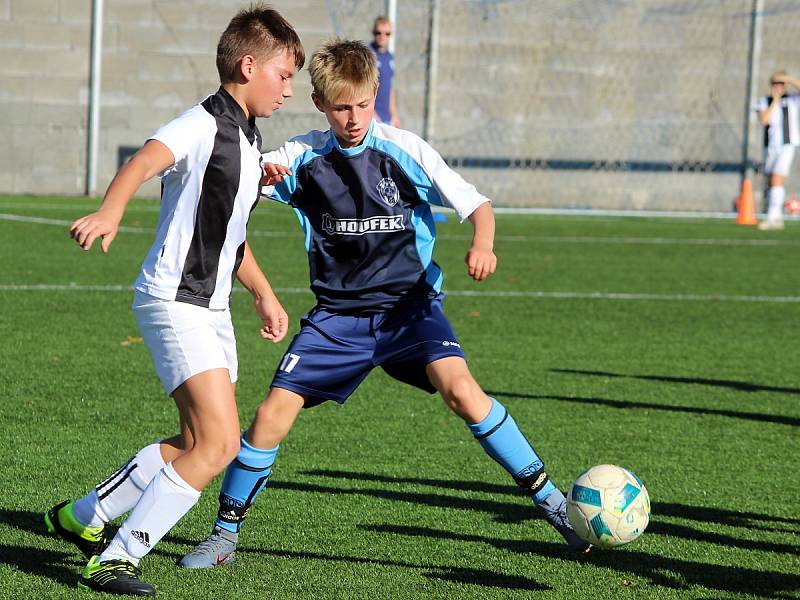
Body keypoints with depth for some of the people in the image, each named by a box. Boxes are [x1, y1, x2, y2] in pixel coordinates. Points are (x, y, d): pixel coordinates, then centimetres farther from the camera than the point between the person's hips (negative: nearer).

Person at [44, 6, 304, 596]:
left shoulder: (249, 139, 15)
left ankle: (82, 517, 30)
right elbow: (144, 161, -35)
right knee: (218, 442, -17)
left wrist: (265, 295, 32)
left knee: (197, 444, 17)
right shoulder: (204, 125, -14)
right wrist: (110, 213, -54)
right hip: (173, 299, -10)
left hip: (211, 306, 10)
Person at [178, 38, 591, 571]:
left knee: (459, 387, -27)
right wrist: (257, 175, -30)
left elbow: (475, 204, -6)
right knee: (272, 416, -7)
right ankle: (225, 535, 12)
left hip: (408, 303, -2)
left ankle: (553, 502, -19)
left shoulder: (406, 150, -7)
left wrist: (483, 243, -29)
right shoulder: (304, 157, -1)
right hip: (338, 315, 2)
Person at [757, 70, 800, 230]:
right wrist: (775, 101, -8)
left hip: (787, 145, -4)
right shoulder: (764, 101, 7)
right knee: (770, 182, 8)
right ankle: (777, 218, 18)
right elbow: (764, 120, -9)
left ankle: (773, 217, -22)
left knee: (777, 180, -18)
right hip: (770, 146, 4)